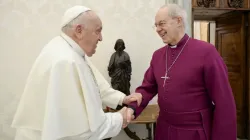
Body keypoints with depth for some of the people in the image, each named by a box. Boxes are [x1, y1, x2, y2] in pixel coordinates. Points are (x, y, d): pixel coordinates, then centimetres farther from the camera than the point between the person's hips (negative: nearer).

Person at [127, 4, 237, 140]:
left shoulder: (206, 51, -14)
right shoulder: (157, 55, 4)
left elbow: (224, 101, -13)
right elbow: (147, 87, 5)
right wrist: (132, 108, -13)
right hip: (164, 129, 5)